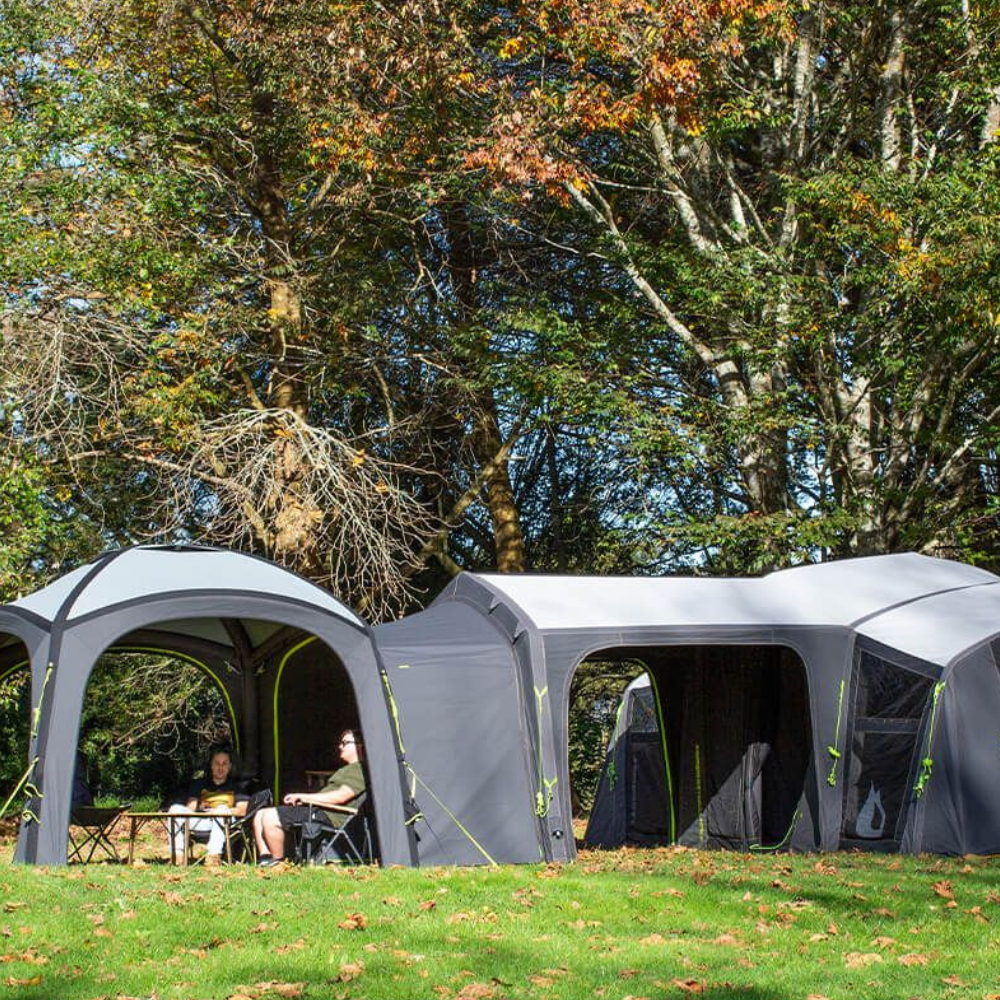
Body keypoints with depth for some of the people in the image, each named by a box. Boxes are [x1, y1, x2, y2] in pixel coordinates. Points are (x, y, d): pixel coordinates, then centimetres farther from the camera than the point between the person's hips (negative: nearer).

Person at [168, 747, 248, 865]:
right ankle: (177, 854, -28)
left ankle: (214, 854, -45)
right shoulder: (200, 784, 26)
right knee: (175, 809, -19)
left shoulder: (235, 786, 20)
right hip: (199, 823, 2)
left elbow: (242, 810, 4)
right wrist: (199, 807, -12)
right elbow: (190, 807, 12)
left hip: (225, 825, -2)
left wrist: (224, 811, -13)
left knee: (222, 809, -35)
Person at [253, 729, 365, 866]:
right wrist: (301, 798, 8)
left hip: (328, 816, -11)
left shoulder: (360, 770, -7)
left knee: (270, 818, -24)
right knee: (260, 815, 6)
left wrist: (304, 797, -15)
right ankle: (265, 859, -1)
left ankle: (278, 862, -13)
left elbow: (341, 797, -20)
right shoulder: (348, 769, 28)